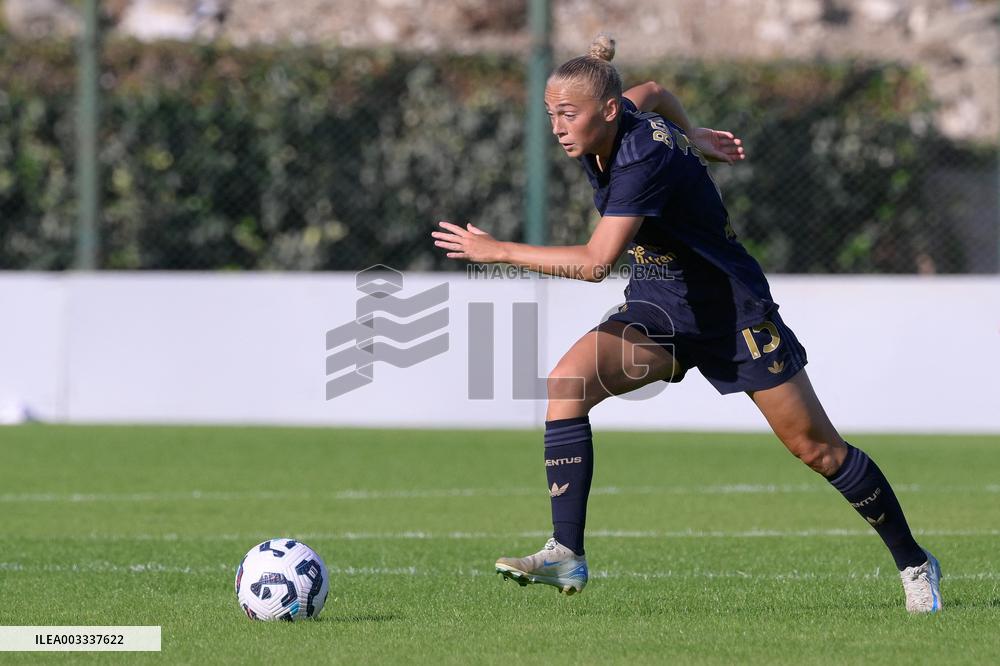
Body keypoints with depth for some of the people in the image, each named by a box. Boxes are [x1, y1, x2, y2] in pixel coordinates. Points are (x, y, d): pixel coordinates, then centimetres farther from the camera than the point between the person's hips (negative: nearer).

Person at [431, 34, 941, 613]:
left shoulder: (644, 159, -30)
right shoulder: (611, 126, -6)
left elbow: (595, 263, -38)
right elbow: (652, 93, 19)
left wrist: (496, 251, -34)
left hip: (732, 309, -7)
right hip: (657, 309, 7)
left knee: (817, 447, 1)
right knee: (567, 382, -20)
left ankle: (913, 562, 21)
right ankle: (567, 555, -23)